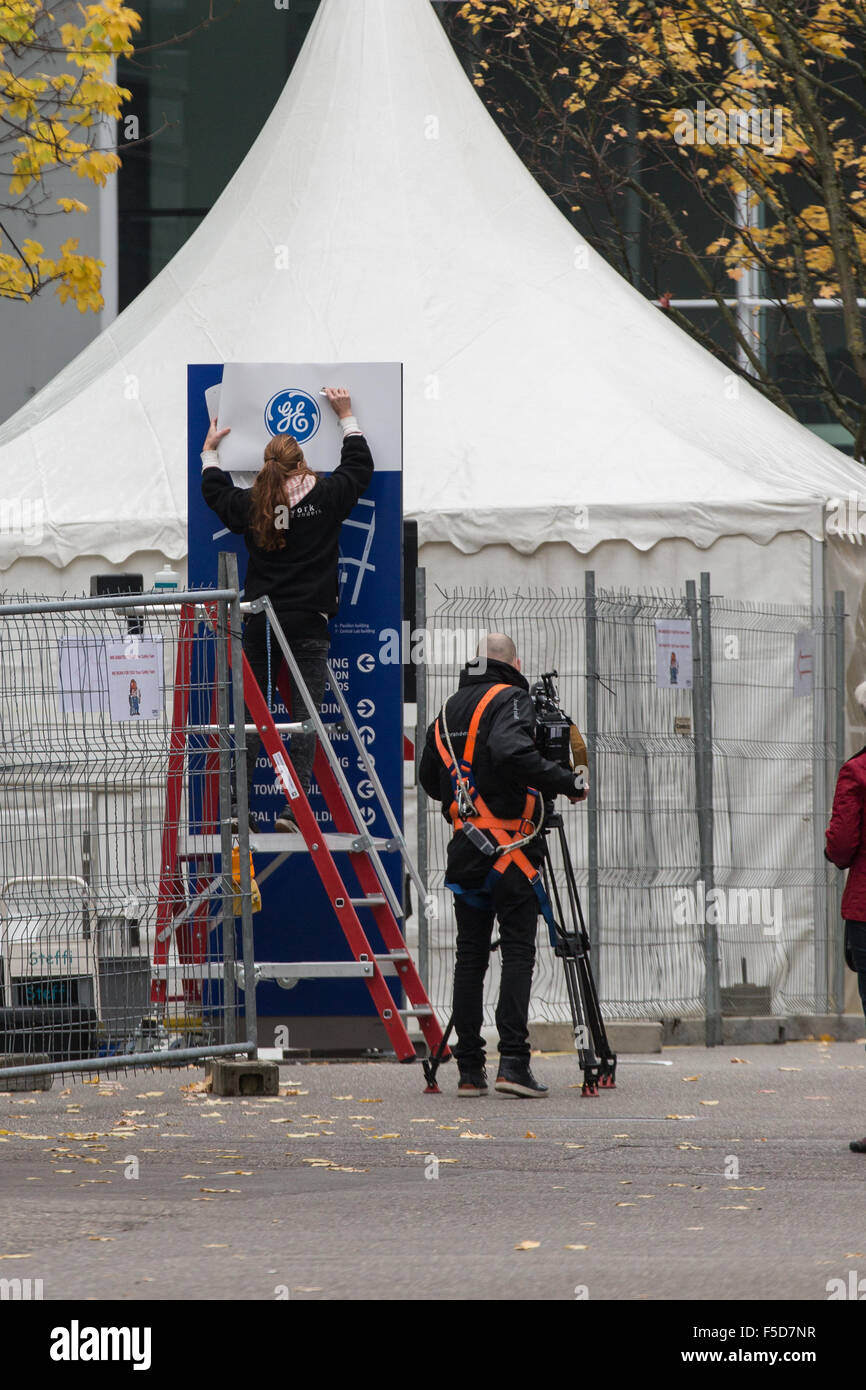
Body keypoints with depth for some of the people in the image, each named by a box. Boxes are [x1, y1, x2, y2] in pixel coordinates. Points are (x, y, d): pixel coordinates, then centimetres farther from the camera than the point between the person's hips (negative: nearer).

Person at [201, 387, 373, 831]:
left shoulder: (251, 503, 3)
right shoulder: (324, 496, -2)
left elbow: (214, 492, 24)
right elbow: (359, 466, 15)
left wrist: (209, 452, 41)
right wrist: (346, 416, 27)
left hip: (260, 625, 2)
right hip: (308, 624, -2)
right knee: (304, 717, -2)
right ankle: (293, 806, -9)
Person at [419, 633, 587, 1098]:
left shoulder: (449, 710, 15)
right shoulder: (510, 699, -6)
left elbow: (429, 778, 21)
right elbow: (511, 752, -25)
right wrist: (567, 783, -16)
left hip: (464, 846, 6)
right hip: (509, 847, -6)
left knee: (470, 955, 8)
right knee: (518, 951, -6)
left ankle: (469, 1068, 6)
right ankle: (513, 1062, -16)